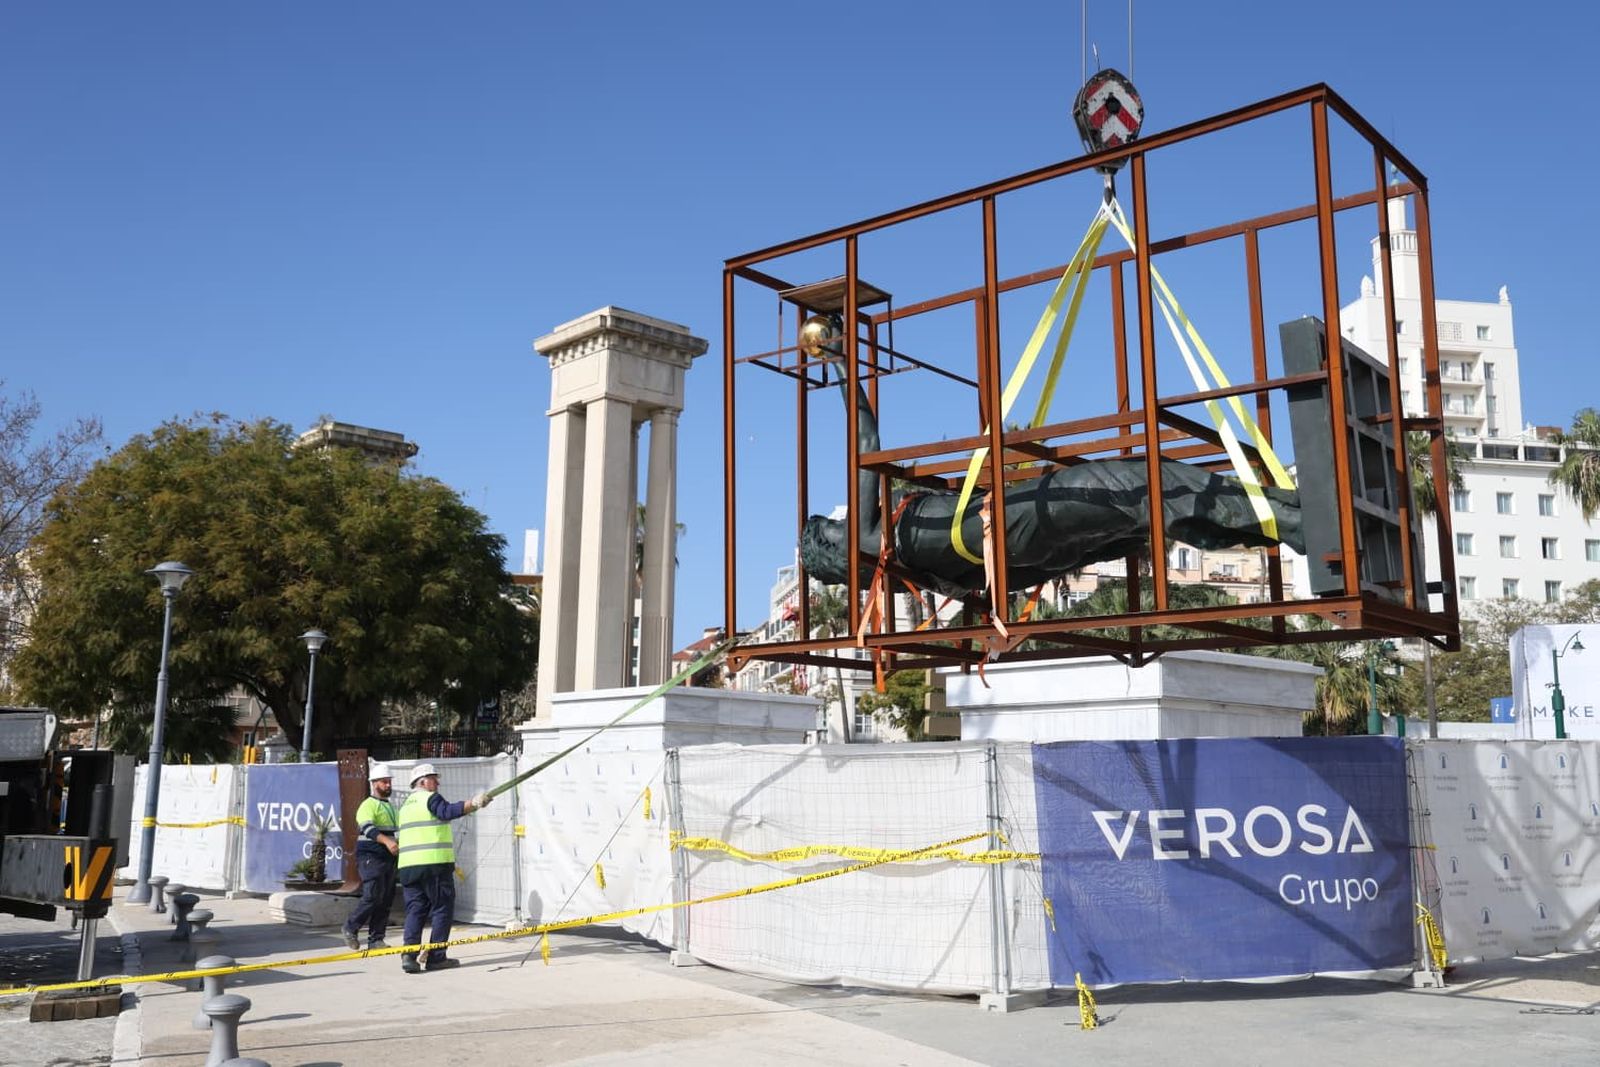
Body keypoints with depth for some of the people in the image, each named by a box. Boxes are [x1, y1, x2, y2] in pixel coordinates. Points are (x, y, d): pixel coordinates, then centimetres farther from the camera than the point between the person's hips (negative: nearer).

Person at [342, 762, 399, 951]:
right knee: (373, 896, -16)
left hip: (388, 858, 8)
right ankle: (351, 928, 4)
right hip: (370, 857, -8)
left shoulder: (390, 806, 21)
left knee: (386, 900, 5)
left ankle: (376, 939, 9)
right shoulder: (368, 805, -9)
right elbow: (368, 828, -27)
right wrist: (386, 841, -40)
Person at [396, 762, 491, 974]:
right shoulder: (430, 798, -3)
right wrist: (474, 804, -31)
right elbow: (448, 811, -23)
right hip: (434, 863, -8)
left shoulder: (406, 805, 23)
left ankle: (409, 955, -7)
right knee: (442, 909, 1)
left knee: (415, 910, 7)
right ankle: (436, 957, 1)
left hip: (407, 866, 8)